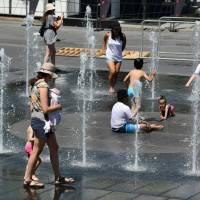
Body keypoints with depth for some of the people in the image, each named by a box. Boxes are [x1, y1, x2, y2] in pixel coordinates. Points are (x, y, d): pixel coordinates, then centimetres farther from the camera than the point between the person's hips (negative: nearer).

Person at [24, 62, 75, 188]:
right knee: (37, 151, -2)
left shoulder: (37, 85, 13)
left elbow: (33, 106, 16)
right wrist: (58, 106, -7)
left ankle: (58, 177, 18)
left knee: (54, 148, 13)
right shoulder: (43, 86, -17)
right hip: (41, 121, -10)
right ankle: (28, 179, 5)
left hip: (36, 119, 10)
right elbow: (45, 109, -23)